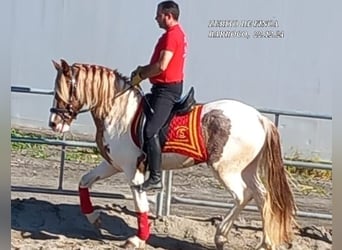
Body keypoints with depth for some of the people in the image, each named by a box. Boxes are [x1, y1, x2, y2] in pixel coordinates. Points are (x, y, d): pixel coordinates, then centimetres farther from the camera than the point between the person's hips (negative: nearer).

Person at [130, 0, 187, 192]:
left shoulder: (172, 35, -16)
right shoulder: (177, 33, 17)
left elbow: (162, 66, -25)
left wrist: (140, 76, -12)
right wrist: (143, 70, 8)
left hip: (167, 89, -12)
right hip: (166, 87, 12)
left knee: (150, 131, -19)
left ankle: (156, 178, -19)